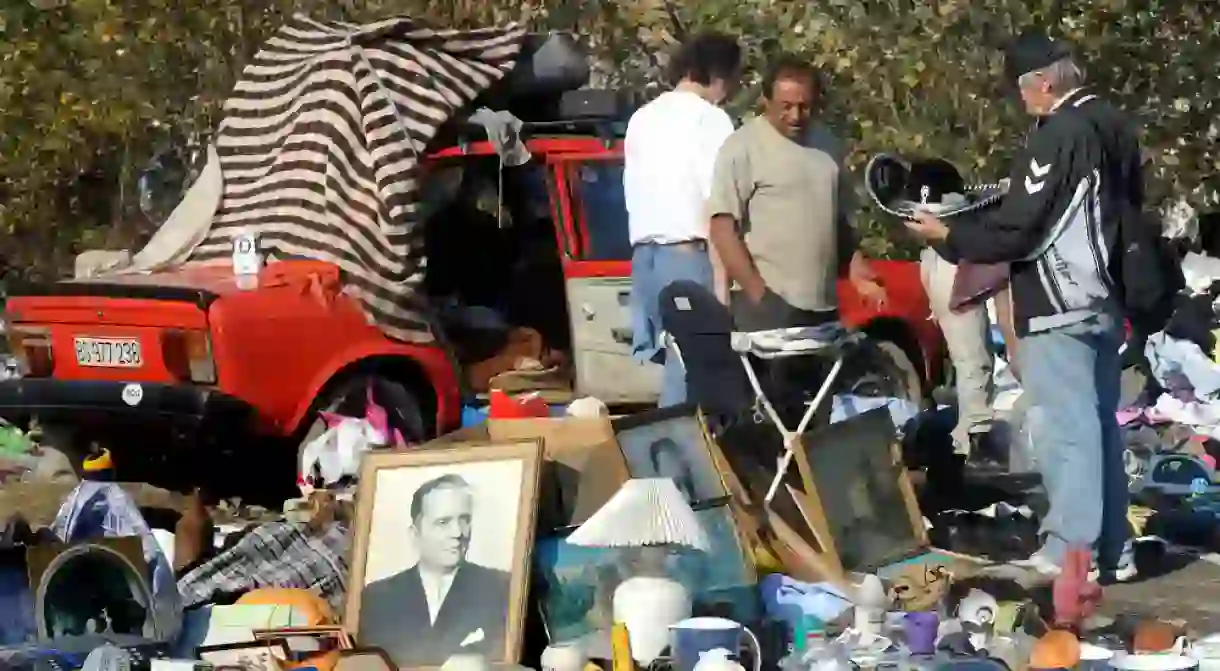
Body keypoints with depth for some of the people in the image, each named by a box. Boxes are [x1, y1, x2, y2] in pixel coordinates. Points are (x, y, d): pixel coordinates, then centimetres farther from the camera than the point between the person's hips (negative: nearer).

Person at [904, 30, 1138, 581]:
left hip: (1059, 307, -9)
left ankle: (1070, 552, -5)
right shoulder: (1115, 126, 10)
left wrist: (948, 237, -8)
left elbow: (1018, 229, -19)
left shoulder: (1058, 135, -18)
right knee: (1101, 424, 13)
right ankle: (1112, 549, 18)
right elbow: (1132, 204, 23)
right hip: (1106, 300, 9)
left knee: (1065, 429, -6)